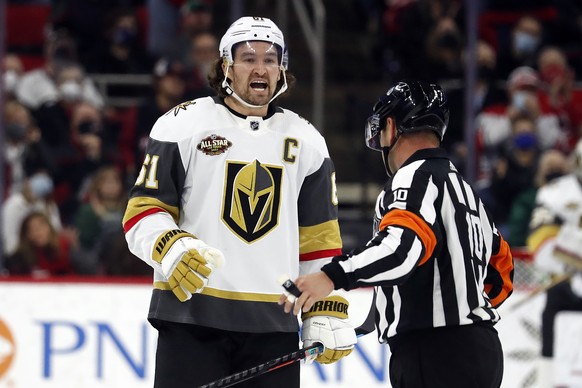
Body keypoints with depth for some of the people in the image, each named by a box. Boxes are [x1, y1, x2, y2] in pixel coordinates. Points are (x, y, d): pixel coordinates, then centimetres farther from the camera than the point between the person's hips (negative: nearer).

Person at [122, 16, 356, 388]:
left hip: (275, 323, 4)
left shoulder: (307, 141, 13)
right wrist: (171, 248, -21)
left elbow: (320, 237, 15)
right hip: (191, 313, -4)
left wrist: (330, 312, 9)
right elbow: (143, 210, 0)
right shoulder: (182, 125, 1)